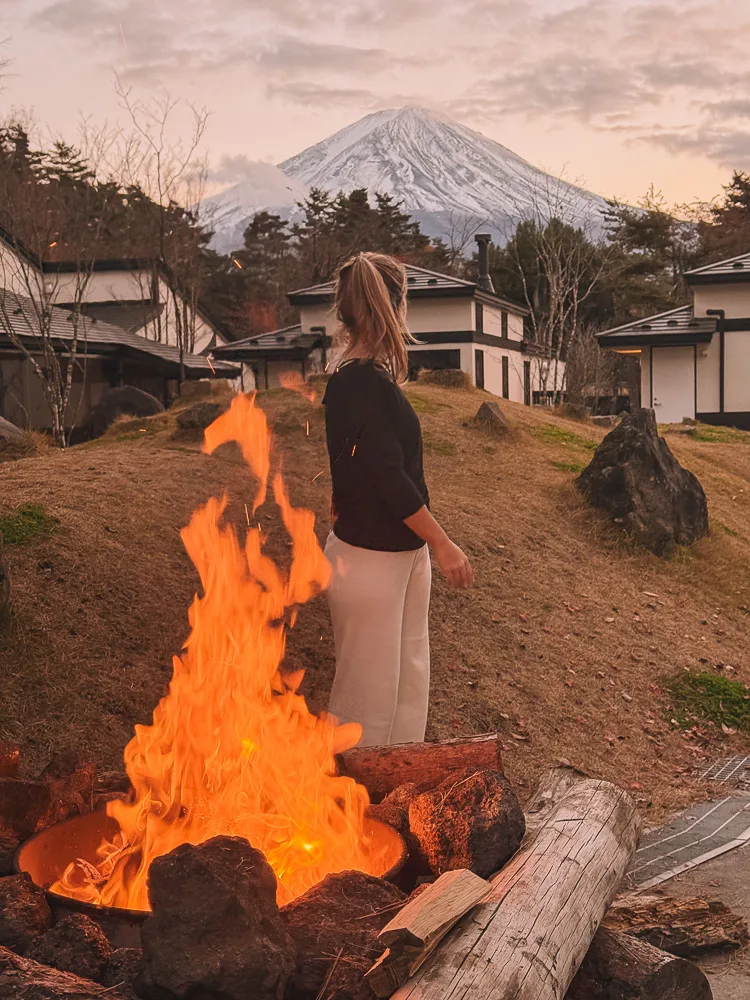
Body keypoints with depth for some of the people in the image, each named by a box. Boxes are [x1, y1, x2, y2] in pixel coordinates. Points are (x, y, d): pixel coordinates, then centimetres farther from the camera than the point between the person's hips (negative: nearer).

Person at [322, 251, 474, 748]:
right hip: (368, 558, -10)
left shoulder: (369, 377, 9)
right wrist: (443, 544, -18)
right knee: (368, 691, 3)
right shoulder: (362, 383, -21)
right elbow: (389, 478, -23)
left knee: (409, 679, 17)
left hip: (401, 552, 10)